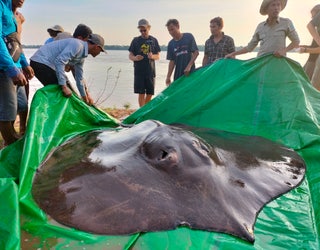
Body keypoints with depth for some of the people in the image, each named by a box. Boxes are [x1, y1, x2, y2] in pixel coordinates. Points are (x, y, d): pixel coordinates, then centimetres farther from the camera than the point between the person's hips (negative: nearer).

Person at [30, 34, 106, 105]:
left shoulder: (82, 55, 13)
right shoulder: (77, 45, -17)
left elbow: (79, 77, 22)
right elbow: (59, 61, -29)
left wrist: (84, 96, 28)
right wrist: (64, 86, -30)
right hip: (41, 62, -10)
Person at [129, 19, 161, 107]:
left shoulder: (153, 40, 8)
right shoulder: (136, 40, 5)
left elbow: (158, 56, 8)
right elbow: (130, 55, 5)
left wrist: (152, 56, -15)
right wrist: (135, 58, -18)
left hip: (150, 71, 2)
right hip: (139, 71, -1)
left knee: (150, 93, 6)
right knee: (141, 93, -4)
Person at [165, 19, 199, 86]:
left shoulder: (189, 37, -3)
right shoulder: (171, 44, 6)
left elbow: (196, 52, -5)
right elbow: (172, 61, 6)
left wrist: (189, 66, -16)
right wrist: (168, 77, -2)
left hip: (190, 73, -3)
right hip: (178, 75, 3)